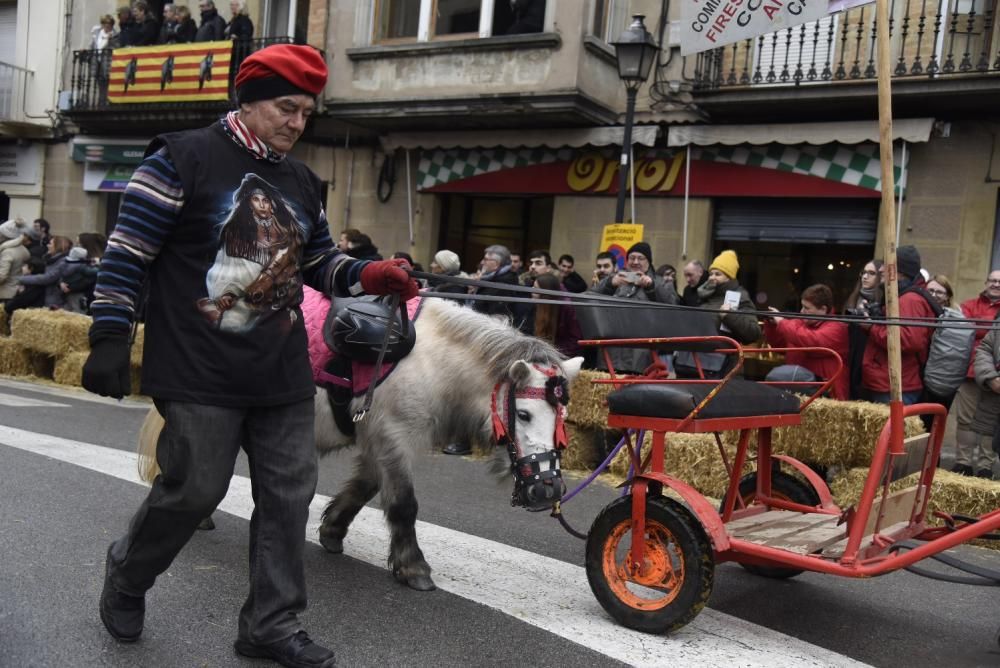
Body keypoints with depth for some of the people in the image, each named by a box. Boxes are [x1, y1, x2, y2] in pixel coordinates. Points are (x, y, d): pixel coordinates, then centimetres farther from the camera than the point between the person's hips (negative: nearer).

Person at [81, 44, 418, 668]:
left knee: (289, 493, 5)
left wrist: (369, 276, -1)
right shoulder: (183, 159, -6)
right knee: (194, 489, 0)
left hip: (284, 376, 6)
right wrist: (110, 336, -11)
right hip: (201, 374, -6)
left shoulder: (302, 181, 12)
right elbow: (127, 252, -7)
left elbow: (321, 262, 19)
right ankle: (127, 574, 32)